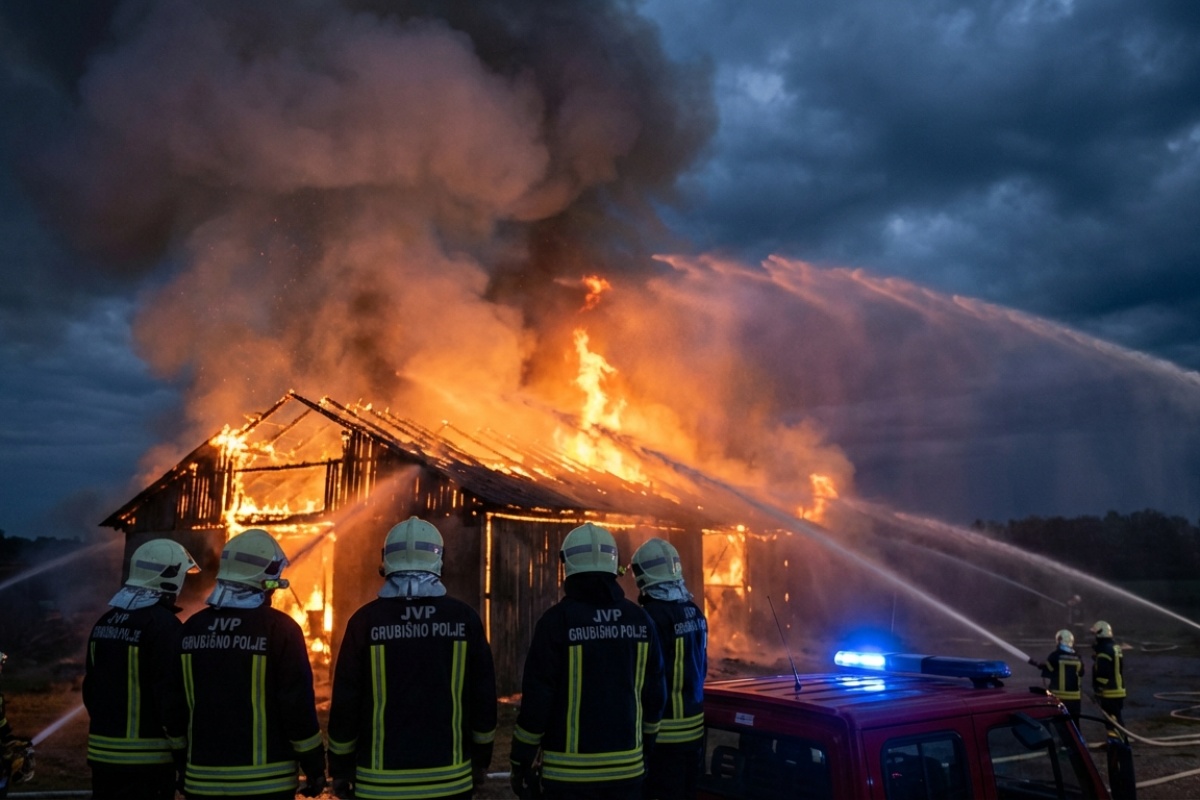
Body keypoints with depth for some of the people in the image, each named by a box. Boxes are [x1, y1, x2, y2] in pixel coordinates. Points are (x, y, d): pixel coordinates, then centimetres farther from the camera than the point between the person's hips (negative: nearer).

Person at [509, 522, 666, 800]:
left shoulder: (558, 619, -12)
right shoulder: (640, 619, 2)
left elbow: (537, 697, -11)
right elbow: (653, 693, 8)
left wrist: (522, 762, -2)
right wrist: (646, 746, 22)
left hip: (570, 770, -4)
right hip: (627, 765, 4)